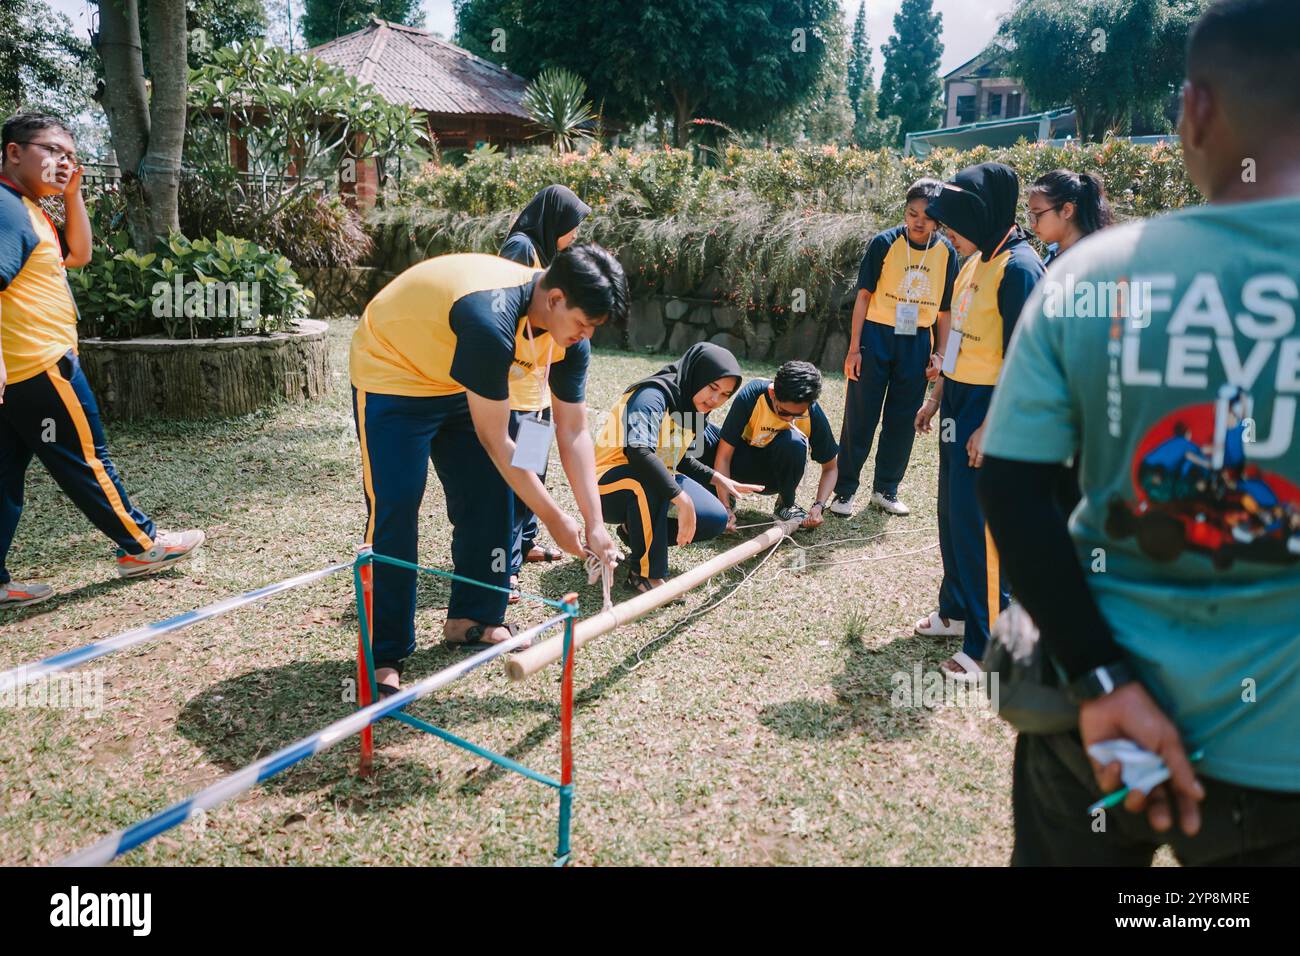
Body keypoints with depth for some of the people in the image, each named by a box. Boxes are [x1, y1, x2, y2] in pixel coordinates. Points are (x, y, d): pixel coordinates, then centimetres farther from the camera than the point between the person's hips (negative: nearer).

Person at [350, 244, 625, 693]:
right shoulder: (491, 322, -40)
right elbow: (494, 441, -31)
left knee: (490, 496, 2)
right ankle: (385, 654, -2)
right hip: (392, 372, -7)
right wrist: (553, 517, -23)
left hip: (462, 384, 8)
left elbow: (574, 433, -10)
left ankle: (473, 618, 19)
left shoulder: (569, 337, -15)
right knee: (394, 510, -11)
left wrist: (595, 524, -15)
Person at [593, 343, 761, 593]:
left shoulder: (694, 408, 5)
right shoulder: (653, 395, -22)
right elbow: (638, 451, -40)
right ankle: (645, 572, -25)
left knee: (715, 520, -8)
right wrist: (683, 501, -43)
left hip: (656, 483, 8)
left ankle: (635, 532, 13)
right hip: (608, 489, -8)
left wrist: (718, 478, 9)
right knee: (650, 477, -40)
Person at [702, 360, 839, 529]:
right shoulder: (750, 396, -28)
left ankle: (786, 505, -9)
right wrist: (725, 508, -32)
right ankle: (723, 496, -5)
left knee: (794, 442, -36)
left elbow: (830, 468, -7)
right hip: (743, 462, 0)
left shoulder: (813, 414, -22)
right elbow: (723, 457, -24)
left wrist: (818, 506, -25)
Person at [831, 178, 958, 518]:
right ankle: (844, 490, 10)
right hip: (877, 337, -3)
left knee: (902, 420, 9)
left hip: (917, 342, 3)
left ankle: (886, 490, 24)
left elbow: (944, 309, 7)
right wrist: (854, 348, -8)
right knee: (860, 417, 0)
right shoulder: (884, 243, -8)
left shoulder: (946, 252, 1)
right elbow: (864, 295, -5)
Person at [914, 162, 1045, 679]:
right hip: (960, 404, 9)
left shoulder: (1018, 267, -17)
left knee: (979, 524, -5)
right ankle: (958, 609, 34)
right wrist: (937, 398, 20)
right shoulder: (976, 260, 11)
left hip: (992, 411, -9)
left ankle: (990, 645, 6)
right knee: (952, 514, 17)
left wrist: (990, 428, -22)